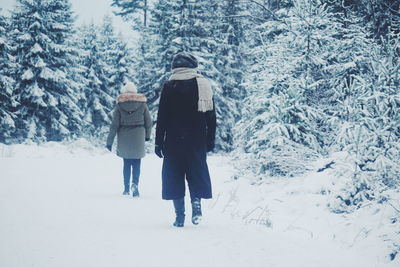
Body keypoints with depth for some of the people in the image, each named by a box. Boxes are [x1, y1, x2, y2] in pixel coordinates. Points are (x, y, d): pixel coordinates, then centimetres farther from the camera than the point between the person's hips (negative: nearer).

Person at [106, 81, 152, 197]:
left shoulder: (119, 105, -4)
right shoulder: (142, 104, -1)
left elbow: (114, 125, -6)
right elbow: (148, 122, 4)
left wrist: (109, 141, -1)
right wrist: (147, 135, 21)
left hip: (124, 138, 1)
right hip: (138, 138, 0)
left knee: (127, 163, 14)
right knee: (136, 163, 7)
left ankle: (126, 188, 13)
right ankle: (135, 183, -17)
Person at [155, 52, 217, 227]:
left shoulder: (169, 87, -4)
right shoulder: (204, 85, 4)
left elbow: (162, 117, -4)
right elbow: (211, 116, 7)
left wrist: (159, 142, 1)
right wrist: (211, 140, 13)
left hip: (174, 140, -2)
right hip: (197, 140, 2)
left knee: (174, 174, 5)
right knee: (197, 171, 15)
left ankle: (179, 216, 3)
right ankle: (196, 202, -8)